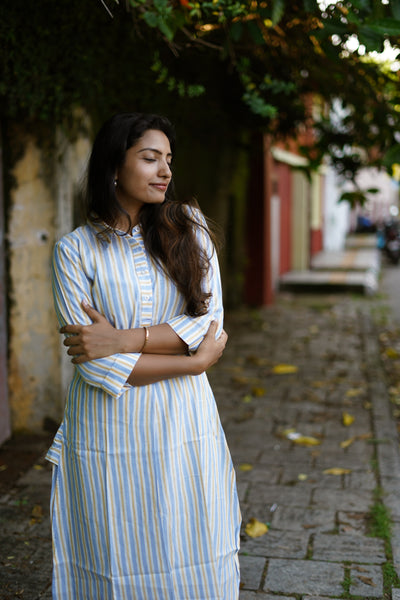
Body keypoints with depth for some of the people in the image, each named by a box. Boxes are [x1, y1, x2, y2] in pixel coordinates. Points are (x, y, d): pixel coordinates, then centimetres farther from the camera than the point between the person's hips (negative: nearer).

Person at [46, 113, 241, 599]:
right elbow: (90, 361, -11)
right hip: (110, 435, -2)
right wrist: (193, 361, -13)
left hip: (184, 428, 2)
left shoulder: (190, 230, 3)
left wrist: (122, 340, -17)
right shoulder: (75, 250, -4)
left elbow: (210, 321, -7)